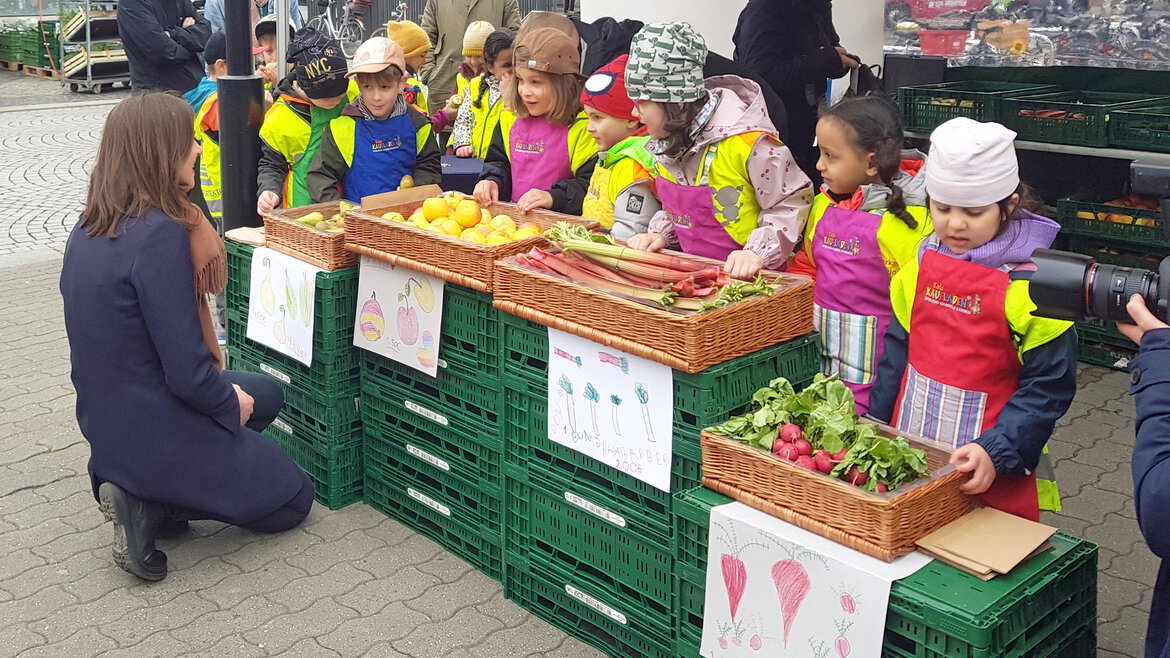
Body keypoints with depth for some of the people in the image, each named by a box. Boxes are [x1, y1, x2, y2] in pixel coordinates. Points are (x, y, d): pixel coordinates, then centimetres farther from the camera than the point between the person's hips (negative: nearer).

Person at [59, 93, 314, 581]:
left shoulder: (89, 228, 2)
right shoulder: (160, 234, -26)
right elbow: (187, 373, -26)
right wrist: (233, 403, -5)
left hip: (106, 425, 8)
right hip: (157, 433, -8)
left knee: (268, 394, 30)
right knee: (295, 499, 14)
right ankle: (150, 508, -3)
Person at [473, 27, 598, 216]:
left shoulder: (584, 125, -8)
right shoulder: (511, 119, 14)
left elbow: (593, 184, -13)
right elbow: (499, 162, 26)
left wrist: (553, 197, -24)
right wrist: (492, 181, 4)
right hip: (515, 216, 6)